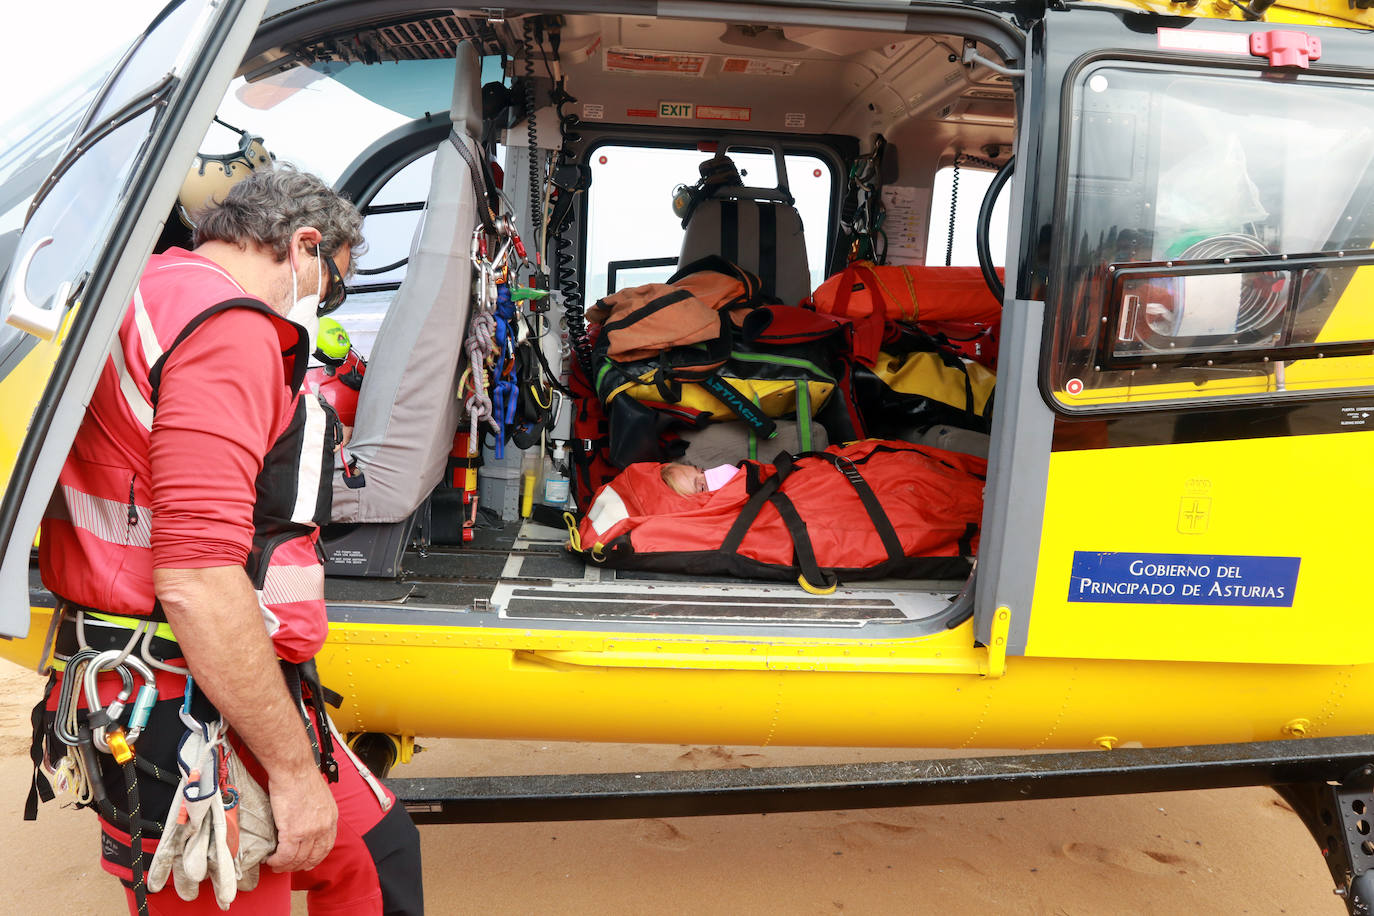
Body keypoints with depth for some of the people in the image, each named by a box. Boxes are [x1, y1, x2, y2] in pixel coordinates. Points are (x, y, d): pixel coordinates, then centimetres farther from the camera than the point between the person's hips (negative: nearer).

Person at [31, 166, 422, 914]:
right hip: (185, 729, -10)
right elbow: (197, 584, -27)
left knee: (377, 851, 19)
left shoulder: (157, 295, 16)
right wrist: (293, 767, -19)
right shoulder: (229, 326, -18)